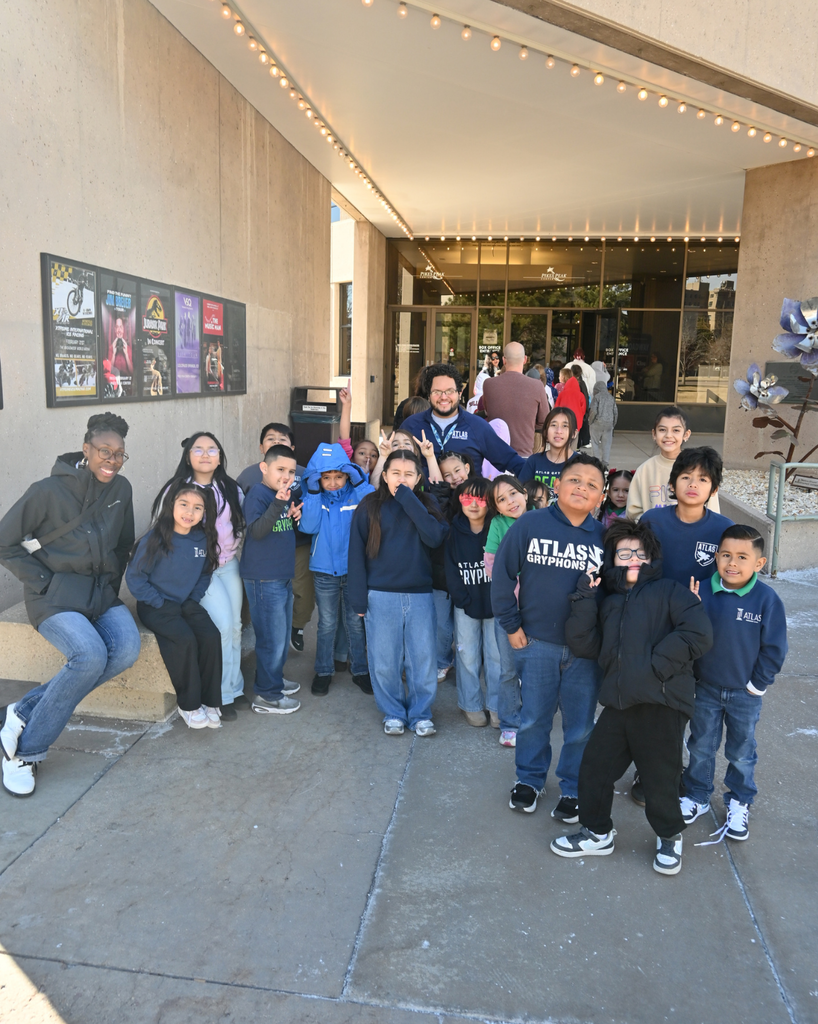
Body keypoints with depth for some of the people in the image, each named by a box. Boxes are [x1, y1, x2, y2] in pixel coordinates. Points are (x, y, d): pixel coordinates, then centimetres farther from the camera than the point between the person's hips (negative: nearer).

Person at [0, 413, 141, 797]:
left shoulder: (121, 489, 6)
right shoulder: (49, 491, -9)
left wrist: (112, 583, 8)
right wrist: (43, 582, -8)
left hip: (101, 592, 6)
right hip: (55, 594, -5)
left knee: (127, 649, -24)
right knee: (90, 655, -30)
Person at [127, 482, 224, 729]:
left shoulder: (202, 540, 1)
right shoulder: (154, 540, -12)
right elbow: (135, 577, -8)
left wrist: (194, 599, 0)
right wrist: (160, 603, -12)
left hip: (188, 604, 4)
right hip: (156, 606, -4)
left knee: (211, 636, -20)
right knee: (186, 640, -28)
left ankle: (210, 702, -6)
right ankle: (189, 705, -10)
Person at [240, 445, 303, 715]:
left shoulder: (288, 495, 10)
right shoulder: (258, 494, -14)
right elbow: (256, 530, -27)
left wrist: (296, 516, 2)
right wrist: (278, 503, -38)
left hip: (283, 576, 9)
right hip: (263, 578, -9)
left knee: (283, 632, 20)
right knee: (272, 637, -3)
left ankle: (274, 678, 37)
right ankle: (267, 696, 9)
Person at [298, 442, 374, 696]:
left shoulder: (357, 493, -7)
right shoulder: (313, 496, -4)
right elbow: (307, 526, -17)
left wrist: (360, 482, -25)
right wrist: (314, 492, -21)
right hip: (324, 571, 1)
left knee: (356, 623, 12)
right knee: (326, 624, 13)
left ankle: (360, 670, 27)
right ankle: (323, 672, 27)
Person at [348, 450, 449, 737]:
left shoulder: (426, 505, 6)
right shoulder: (370, 507, 1)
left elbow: (435, 537, -14)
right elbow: (357, 553, 1)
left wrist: (408, 499, -14)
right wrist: (359, 597, -5)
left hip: (420, 595, 1)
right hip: (381, 595, -1)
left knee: (423, 657, 4)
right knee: (384, 659, 6)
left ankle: (421, 714, 21)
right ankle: (393, 713, 24)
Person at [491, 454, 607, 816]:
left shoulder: (603, 537, -2)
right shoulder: (529, 524, -8)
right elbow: (502, 575, -3)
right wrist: (511, 625, -2)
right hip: (536, 643, -1)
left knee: (580, 724, 11)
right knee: (533, 718, 14)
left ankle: (574, 787, 32)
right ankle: (529, 779, 36)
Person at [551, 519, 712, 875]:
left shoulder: (668, 591, 3)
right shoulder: (608, 603, 20)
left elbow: (698, 635, -11)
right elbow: (584, 646, 8)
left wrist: (655, 666, -13)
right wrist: (584, 599, 0)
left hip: (662, 703, -5)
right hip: (619, 703, 5)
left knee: (660, 777, 4)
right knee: (594, 766, 8)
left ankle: (670, 836, 32)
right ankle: (597, 833, 30)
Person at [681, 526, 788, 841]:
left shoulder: (767, 599, -17)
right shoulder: (702, 591, -14)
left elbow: (773, 648, -9)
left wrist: (758, 683, -7)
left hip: (745, 694, -1)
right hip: (706, 688, 1)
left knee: (742, 753, 17)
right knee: (701, 748, 18)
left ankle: (739, 803, 38)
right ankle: (697, 796, 38)